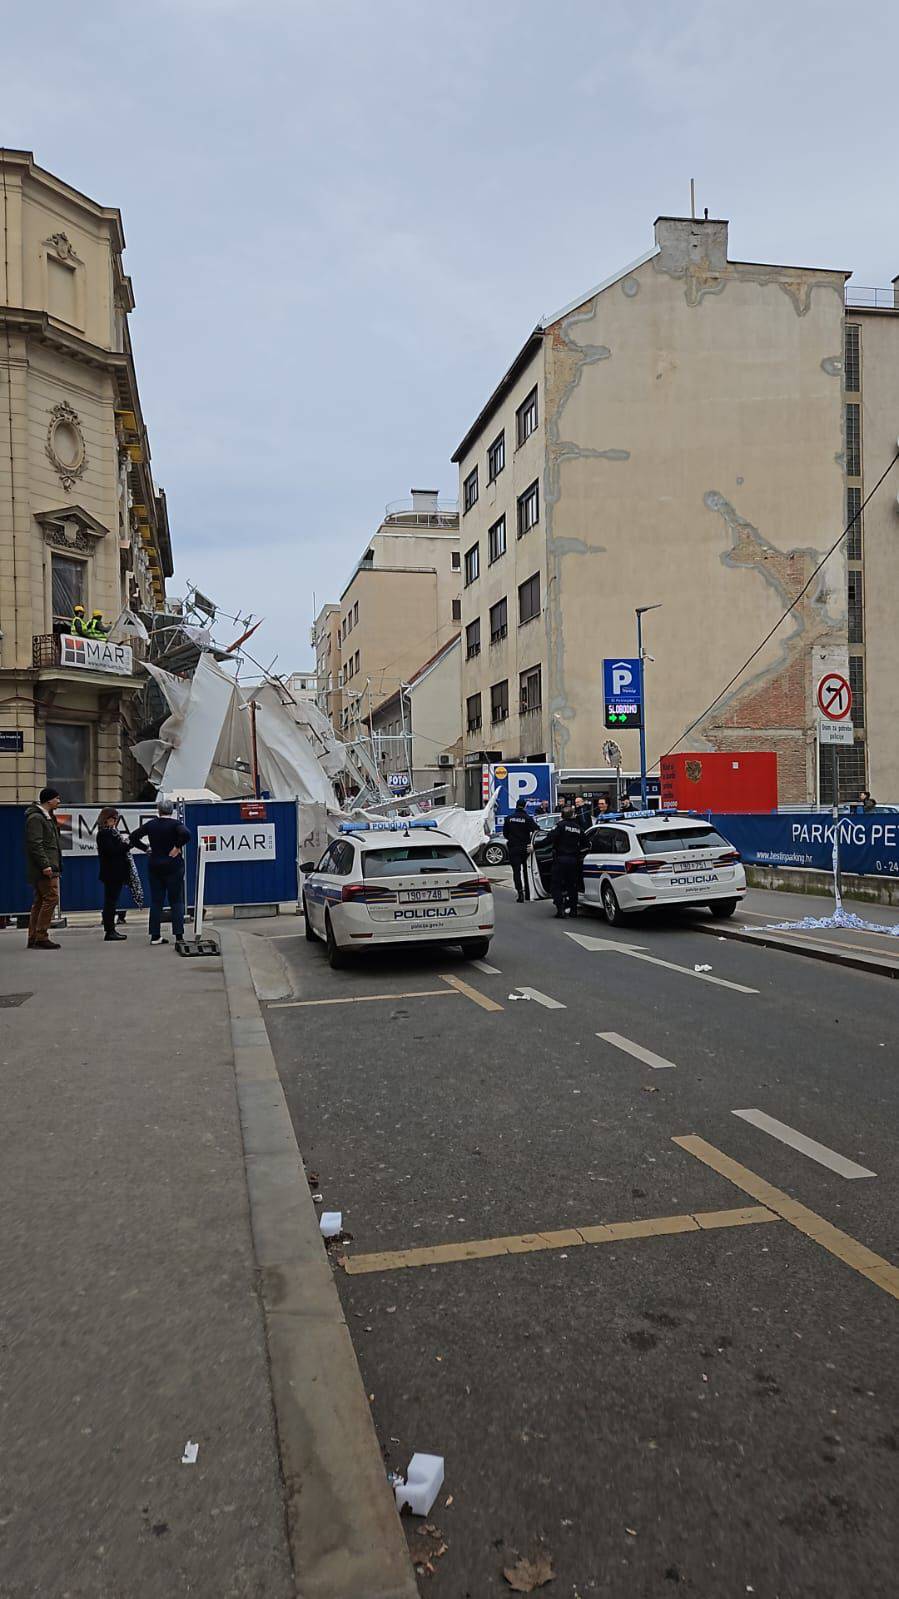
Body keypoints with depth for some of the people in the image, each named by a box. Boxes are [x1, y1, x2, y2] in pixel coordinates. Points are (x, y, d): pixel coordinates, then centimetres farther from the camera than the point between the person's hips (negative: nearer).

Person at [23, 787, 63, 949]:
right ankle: (41, 937, -9)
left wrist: (56, 865, 19)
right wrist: (45, 864, -24)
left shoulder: (47, 817, 20)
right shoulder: (36, 818, -11)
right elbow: (35, 844, -19)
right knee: (51, 898, -12)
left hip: (48, 867, 10)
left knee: (40, 902, 10)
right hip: (44, 868, -10)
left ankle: (33, 939, 13)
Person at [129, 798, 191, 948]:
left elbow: (133, 836, 2)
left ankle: (155, 935, 14)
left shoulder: (151, 824, 2)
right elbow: (186, 835, -28)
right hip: (173, 866, -3)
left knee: (156, 901, 11)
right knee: (176, 901, 1)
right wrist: (177, 847, -14)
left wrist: (146, 848, 9)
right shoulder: (176, 824, -9)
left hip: (155, 866, 3)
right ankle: (179, 936, -7)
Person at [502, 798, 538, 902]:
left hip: (513, 848, 0)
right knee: (526, 870, 15)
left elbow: (505, 833, 6)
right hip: (525, 848, 0)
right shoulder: (528, 818, -8)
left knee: (516, 870, -1)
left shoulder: (509, 818, 1)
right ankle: (528, 893, 19)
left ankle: (520, 892, -15)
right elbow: (535, 831, -17)